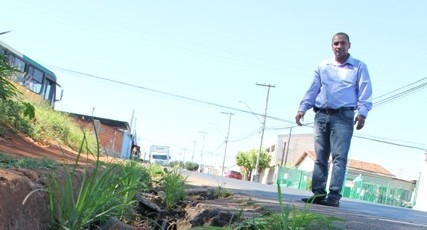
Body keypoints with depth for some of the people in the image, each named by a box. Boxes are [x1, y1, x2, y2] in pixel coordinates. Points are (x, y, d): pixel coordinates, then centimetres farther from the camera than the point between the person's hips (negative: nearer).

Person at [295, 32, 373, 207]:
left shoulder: (359, 67, 9)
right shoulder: (322, 66, 18)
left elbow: (365, 93, 0)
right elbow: (312, 90, 15)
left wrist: (362, 113, -15)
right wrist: (302, 109, 2)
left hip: (343, 116, -4)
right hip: (321, 115, 4)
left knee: (339, 157, -10)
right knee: (320, 157, 3)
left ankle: (334, 196, -13)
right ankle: (318, 194, 5)